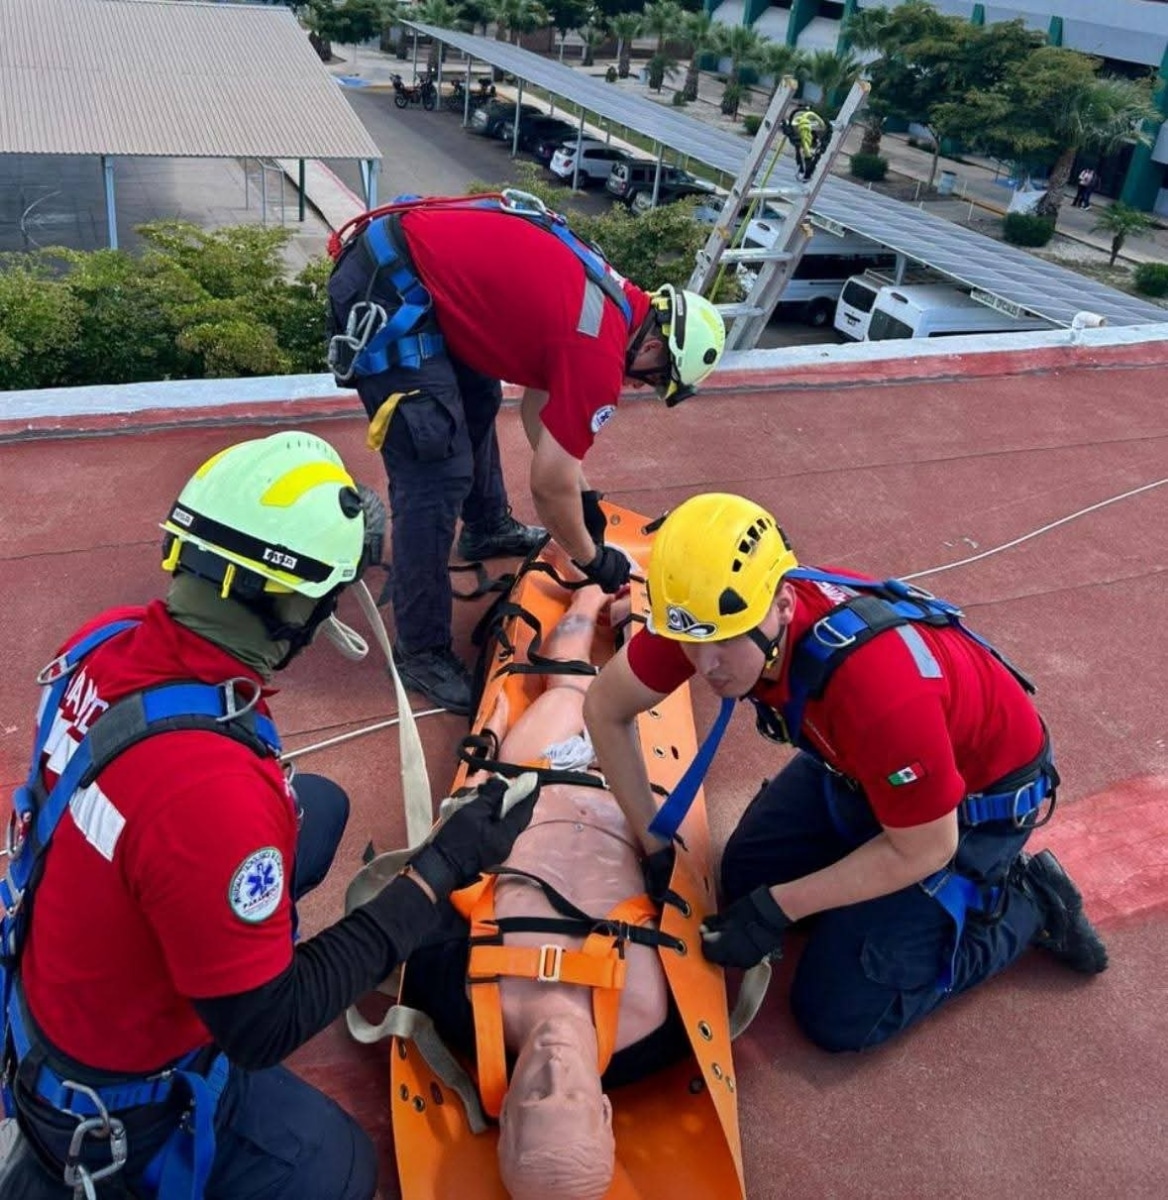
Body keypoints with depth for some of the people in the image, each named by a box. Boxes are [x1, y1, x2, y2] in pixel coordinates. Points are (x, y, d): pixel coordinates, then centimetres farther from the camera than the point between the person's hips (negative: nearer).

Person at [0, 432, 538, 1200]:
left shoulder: (110, 642, -17)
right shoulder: (211, 790, -41)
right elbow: (265, 1029, -27)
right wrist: (440, 870, -25)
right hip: (118, 1086, -7)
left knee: (321, 805, 12)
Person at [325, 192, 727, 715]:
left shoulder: (614, 299, 14)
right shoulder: (600, 352, -14)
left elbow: (540, 403, 25)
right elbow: (550, 484, -7)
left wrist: (583, 494, 28)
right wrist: (593, 558, 8)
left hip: (391, 253, 11)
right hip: (386, 287, -11)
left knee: (478, 398, 27)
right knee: (437, 478, -9)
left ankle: (488, 528, 49)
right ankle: (422, 652, 3)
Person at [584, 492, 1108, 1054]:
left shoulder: (878, 684, -42)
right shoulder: (712, 610, -25)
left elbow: (923, 850, -25)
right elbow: (606, 708, -8)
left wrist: (780, 908, -21)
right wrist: (653, 844, -8)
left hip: (978, 796, -6)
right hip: (861, 764, 6)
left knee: (840, 1015, -6)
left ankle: (1025, 904, 10)